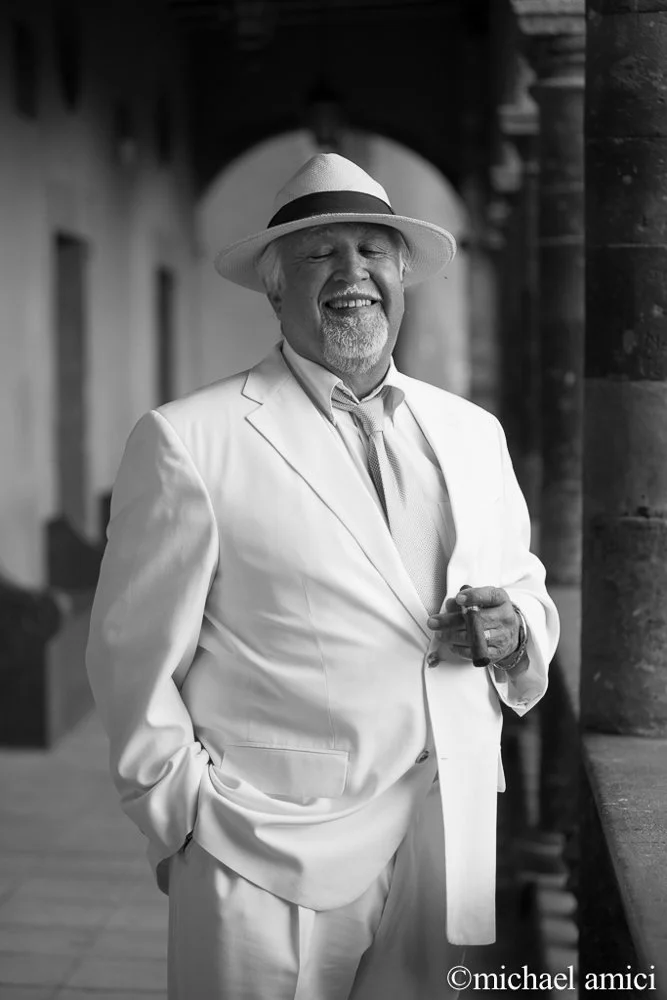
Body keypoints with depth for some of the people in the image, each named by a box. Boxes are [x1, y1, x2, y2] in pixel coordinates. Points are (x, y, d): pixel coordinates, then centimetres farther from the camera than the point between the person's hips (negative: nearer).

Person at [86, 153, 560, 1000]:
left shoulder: (473, 432, 11)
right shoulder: (186, 442, -6)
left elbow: (529, 593, 18)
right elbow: (135, 657, -5)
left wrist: (514, 629, -3)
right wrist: (184, 819, -7)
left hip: (449, 854, 5)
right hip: (270, 859, -4)